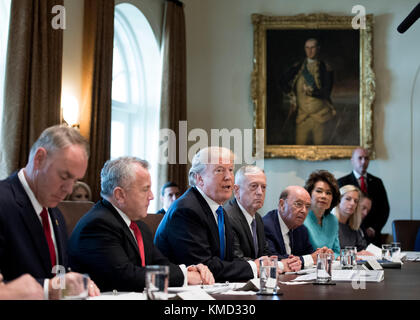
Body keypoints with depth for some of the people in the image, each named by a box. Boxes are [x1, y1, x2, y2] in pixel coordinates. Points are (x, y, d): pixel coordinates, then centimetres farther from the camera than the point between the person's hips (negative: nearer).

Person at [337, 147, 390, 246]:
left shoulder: (377, 182, 14)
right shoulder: (342, 182, 2)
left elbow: (384, 208, 11)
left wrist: (374, 228, -3)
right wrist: (361, 230, -11)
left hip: (373, 236, 3)